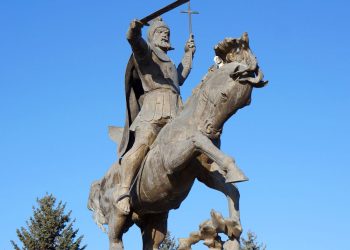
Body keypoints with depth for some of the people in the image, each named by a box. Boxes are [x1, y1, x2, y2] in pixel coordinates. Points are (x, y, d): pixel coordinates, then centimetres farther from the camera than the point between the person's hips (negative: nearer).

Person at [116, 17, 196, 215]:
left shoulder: (168, 62, 39)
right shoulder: (145, 51, 15)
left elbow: (179, 79, 56)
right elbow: (133, 39, -8)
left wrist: (188, 55, 58)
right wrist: (134, 28, -32)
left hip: (175, 114, 9)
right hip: (154, 109, -9)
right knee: (141, 145, -27)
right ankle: (123, 193, -34)